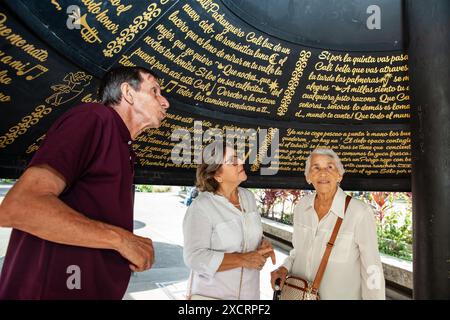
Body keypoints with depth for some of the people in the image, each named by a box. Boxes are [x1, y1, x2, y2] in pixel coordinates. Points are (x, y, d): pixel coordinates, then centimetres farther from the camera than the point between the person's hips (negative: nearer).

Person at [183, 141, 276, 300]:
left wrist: (263, 244, -8)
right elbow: (195, 257, -25)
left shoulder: (248, 196, -1)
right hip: (212, 294, -6)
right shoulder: (201, 207, -21)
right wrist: (243, 259, -26)